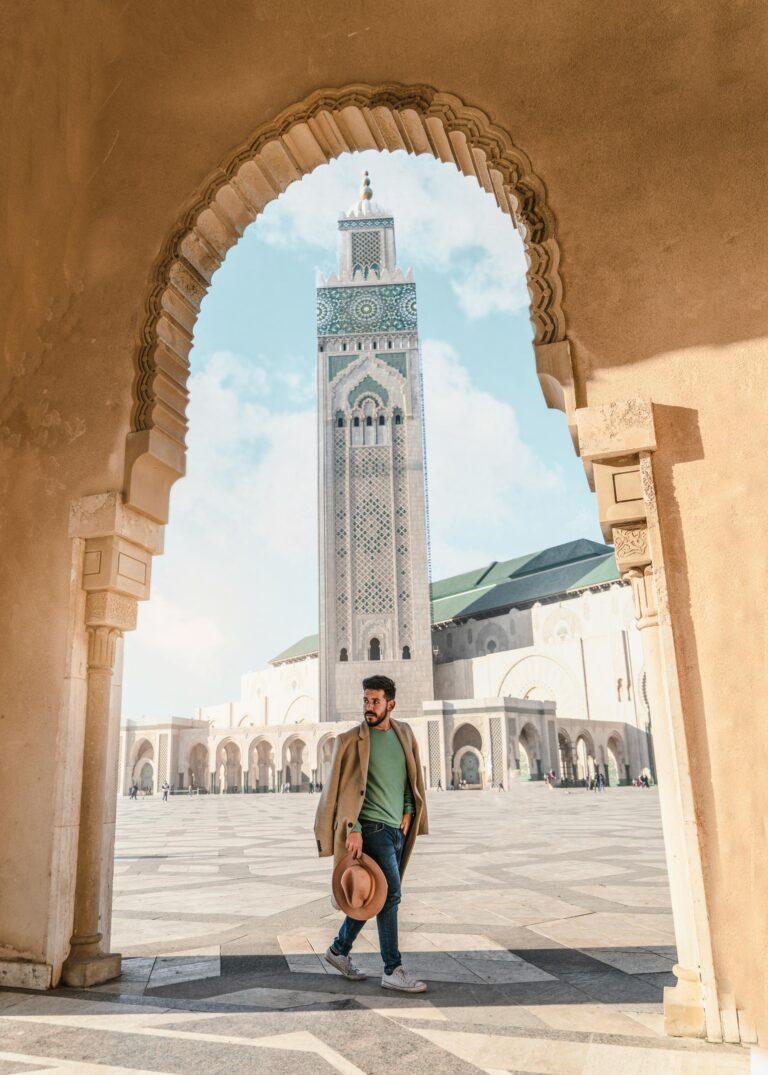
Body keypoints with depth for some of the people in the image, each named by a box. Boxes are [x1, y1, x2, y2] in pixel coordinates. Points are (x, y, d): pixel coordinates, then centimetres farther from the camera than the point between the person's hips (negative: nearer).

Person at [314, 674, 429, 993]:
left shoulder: (404, 734, 8)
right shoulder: (350, 740, -8)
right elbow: (343, 788, -9)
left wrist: (408, 811, 7)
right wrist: (352, 829, -14)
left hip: (398, 828, 6)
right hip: (371, 827, -6)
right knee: (390, 893, -10)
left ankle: (339, 950, 32)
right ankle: (393, 971, 1)